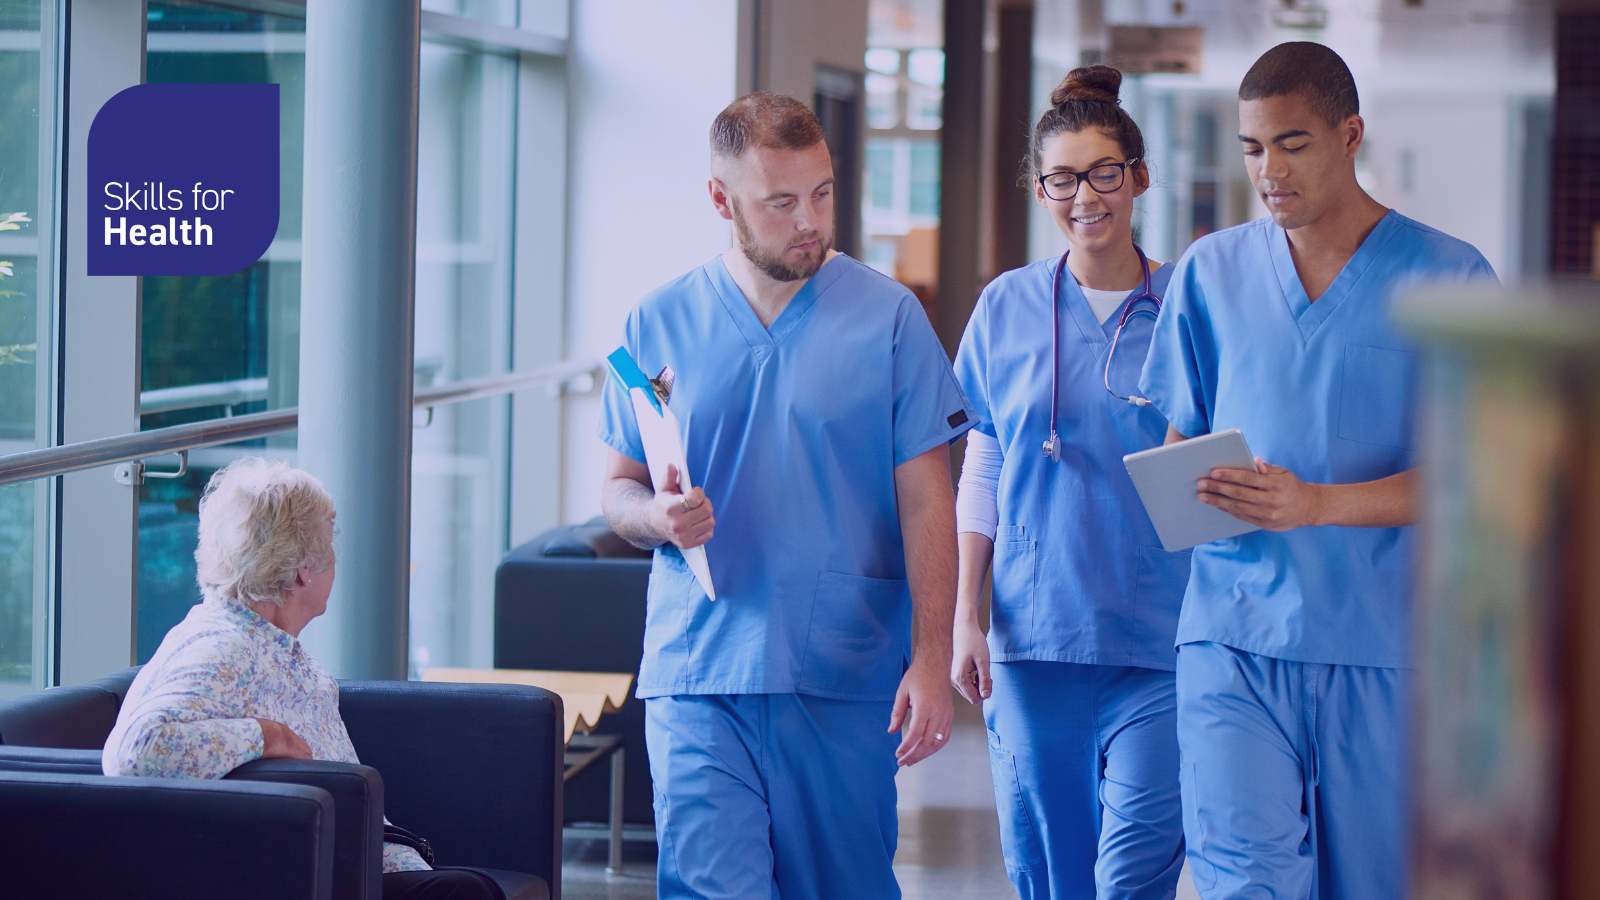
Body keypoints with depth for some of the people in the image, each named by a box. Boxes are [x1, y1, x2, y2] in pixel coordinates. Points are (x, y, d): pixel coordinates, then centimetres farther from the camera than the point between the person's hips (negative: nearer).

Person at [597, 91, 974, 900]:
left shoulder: (887, 317, 2)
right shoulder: (661, 324, 7)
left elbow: (926, 505, 1)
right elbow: (617, 490, 13)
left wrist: (932, 659, -7)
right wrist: (656, 516, -12)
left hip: (847, 680, 0)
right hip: (697, 676, 0)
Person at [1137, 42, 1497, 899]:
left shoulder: (1448, 280, 0)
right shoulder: (1210, 272, 10)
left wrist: (1314, 504, -20)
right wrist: (1194, 492, -7)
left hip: (1385, 644, -1)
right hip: (1234, 634, 1)